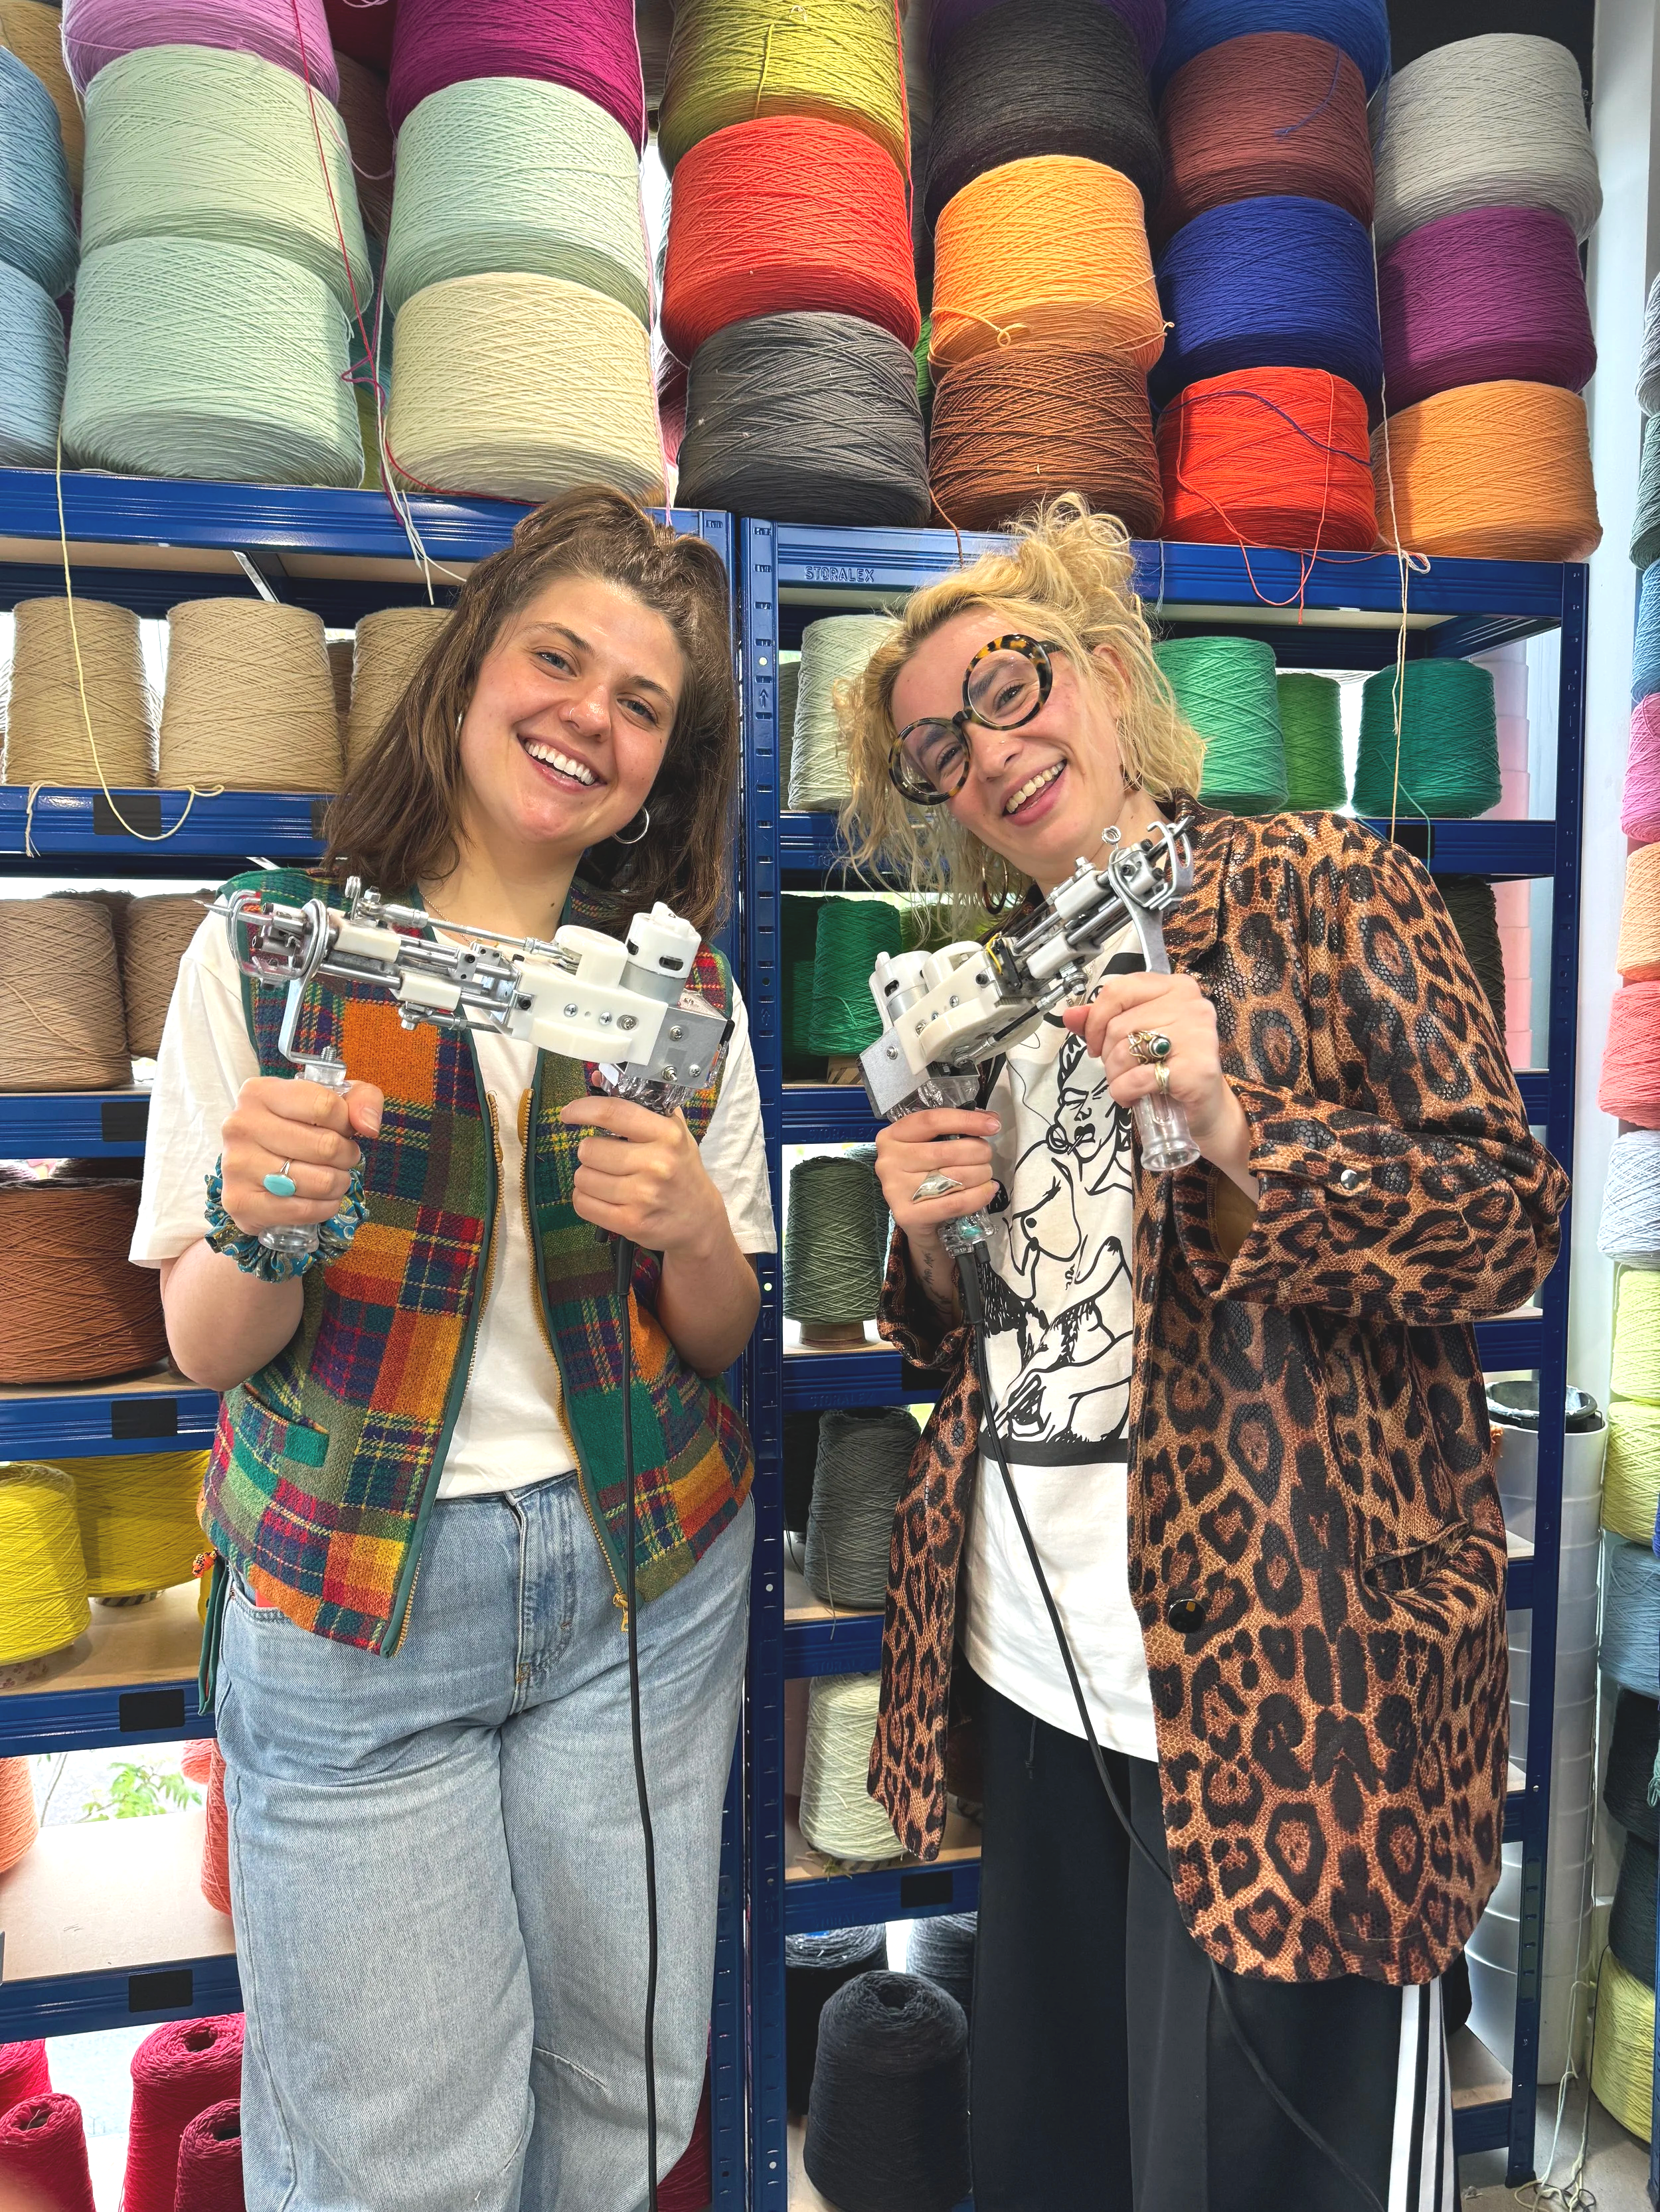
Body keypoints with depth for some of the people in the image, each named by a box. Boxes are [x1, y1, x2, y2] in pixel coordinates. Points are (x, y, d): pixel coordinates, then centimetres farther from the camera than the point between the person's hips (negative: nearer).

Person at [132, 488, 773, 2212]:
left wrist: (690, 1228, -17)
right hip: (350, 1592, -2)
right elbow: (205, 1351, -4)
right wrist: (261, 1227, -26)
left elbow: (721, 1342, 5)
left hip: (641, 1572, 3)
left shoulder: (685, 989, 2)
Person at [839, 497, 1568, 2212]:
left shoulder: (1322, 887, -3)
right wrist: (934, 1239, -3)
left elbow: (1512, 1224, -8)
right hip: (1039, 1667, 6)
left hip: (1287, 1674, -5)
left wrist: (1235, 1126, -22)